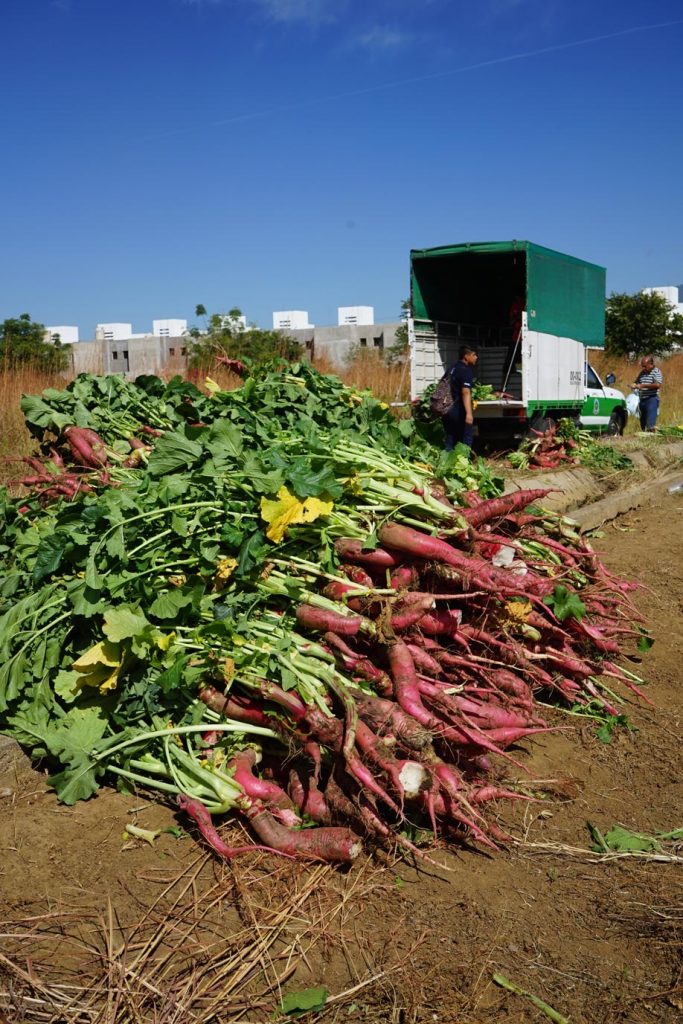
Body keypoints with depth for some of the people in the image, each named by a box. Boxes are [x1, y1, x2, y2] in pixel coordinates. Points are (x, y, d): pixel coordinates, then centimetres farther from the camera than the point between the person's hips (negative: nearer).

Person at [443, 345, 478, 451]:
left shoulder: (454, 368, 14)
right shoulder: (466, 371, -13)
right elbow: (465, 392, -25)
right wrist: (469, 413, -33)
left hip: (451, 411, 8)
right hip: (460, 412, -8)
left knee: (450, 440, 10)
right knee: (466, 439, 0)